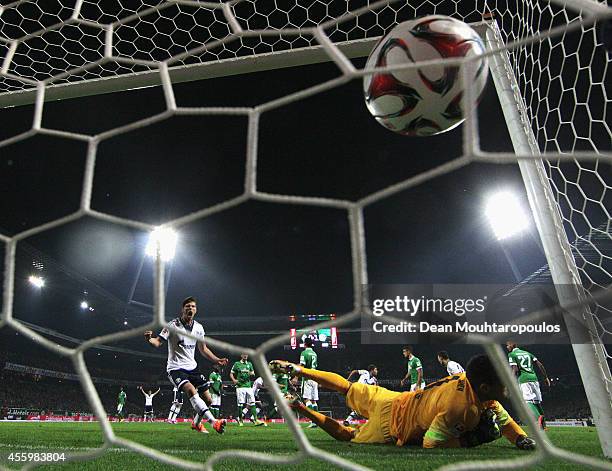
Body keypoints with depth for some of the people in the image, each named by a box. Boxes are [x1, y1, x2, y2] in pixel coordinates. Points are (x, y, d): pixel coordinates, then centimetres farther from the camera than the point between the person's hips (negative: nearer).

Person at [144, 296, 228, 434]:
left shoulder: (198, 327, 5)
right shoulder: (173, 325, -10)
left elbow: (203, 349, 16)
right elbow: (158, 342, -13)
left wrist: (217, 360, 5)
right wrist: (149, 339, -35)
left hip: (192, 367, 6)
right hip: (176, 368, -6)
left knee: (208, 399, 2)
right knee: (191, 391, -31)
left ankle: (196, 423, 30)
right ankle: (214, 422, -37)